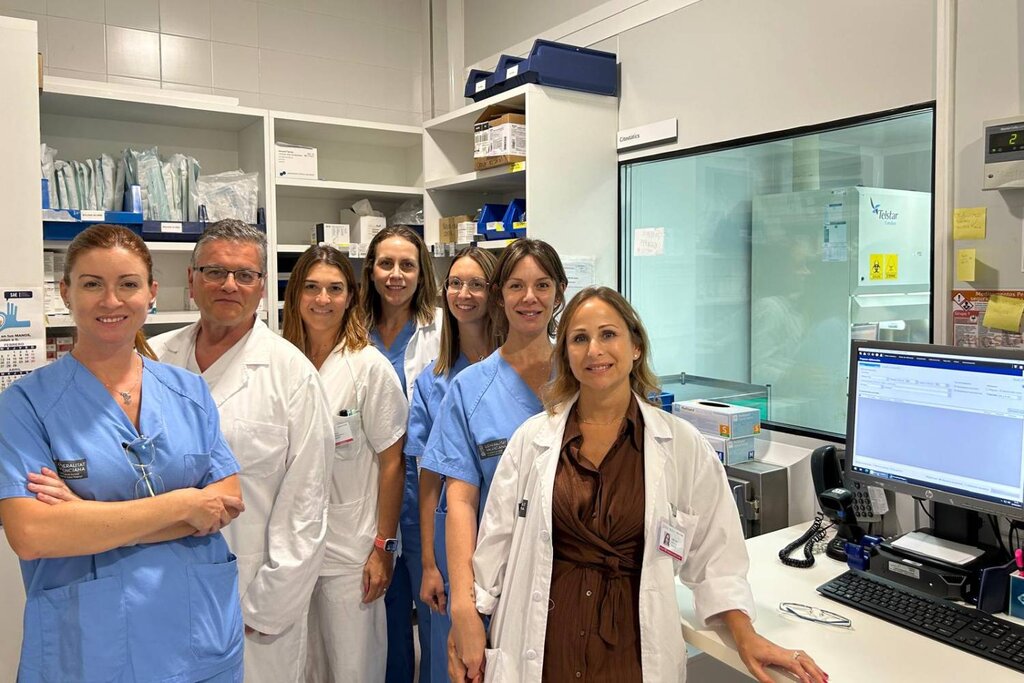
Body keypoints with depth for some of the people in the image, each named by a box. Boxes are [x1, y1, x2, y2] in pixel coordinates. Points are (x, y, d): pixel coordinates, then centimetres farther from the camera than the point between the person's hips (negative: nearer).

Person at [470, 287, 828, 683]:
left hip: (634, 642, -1)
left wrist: (747, 638, -7)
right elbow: (496, 544, 2)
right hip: (545, 641, 1)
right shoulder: (532, 439, -2)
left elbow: (714, 552, 1)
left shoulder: (682, 445, -4)